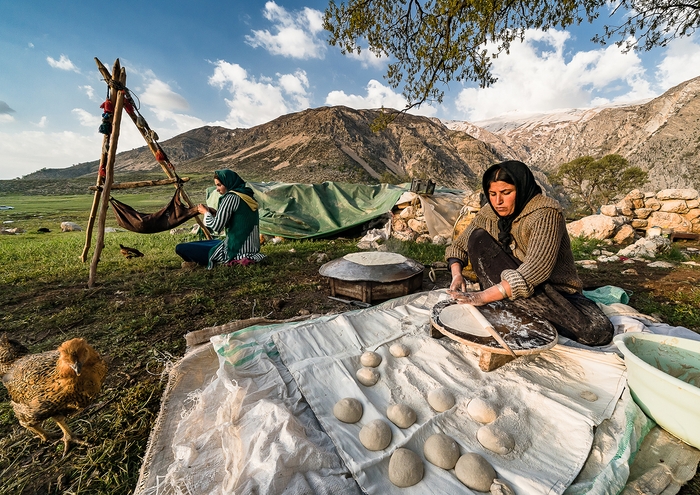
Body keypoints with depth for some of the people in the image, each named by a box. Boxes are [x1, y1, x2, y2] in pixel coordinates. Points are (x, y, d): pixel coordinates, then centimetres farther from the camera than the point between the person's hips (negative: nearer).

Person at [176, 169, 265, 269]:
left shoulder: (231, 197, -16)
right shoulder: (247, 195, 9)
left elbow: (216, 226, -18)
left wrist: (206, 212, 0)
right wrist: (215, 213, 10)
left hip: (236, 251, -10)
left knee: (180, 248, -6)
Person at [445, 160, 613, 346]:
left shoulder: (545, 213, -20)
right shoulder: (489, 214, -5)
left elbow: (536, 270, -33)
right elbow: (458, 246, 3)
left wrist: (483, 296, -40)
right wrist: (457, 274, -18)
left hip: (555, 291, -2)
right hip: (504, 286, 3)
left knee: (600, 332, -28)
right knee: (478, 238, -18)